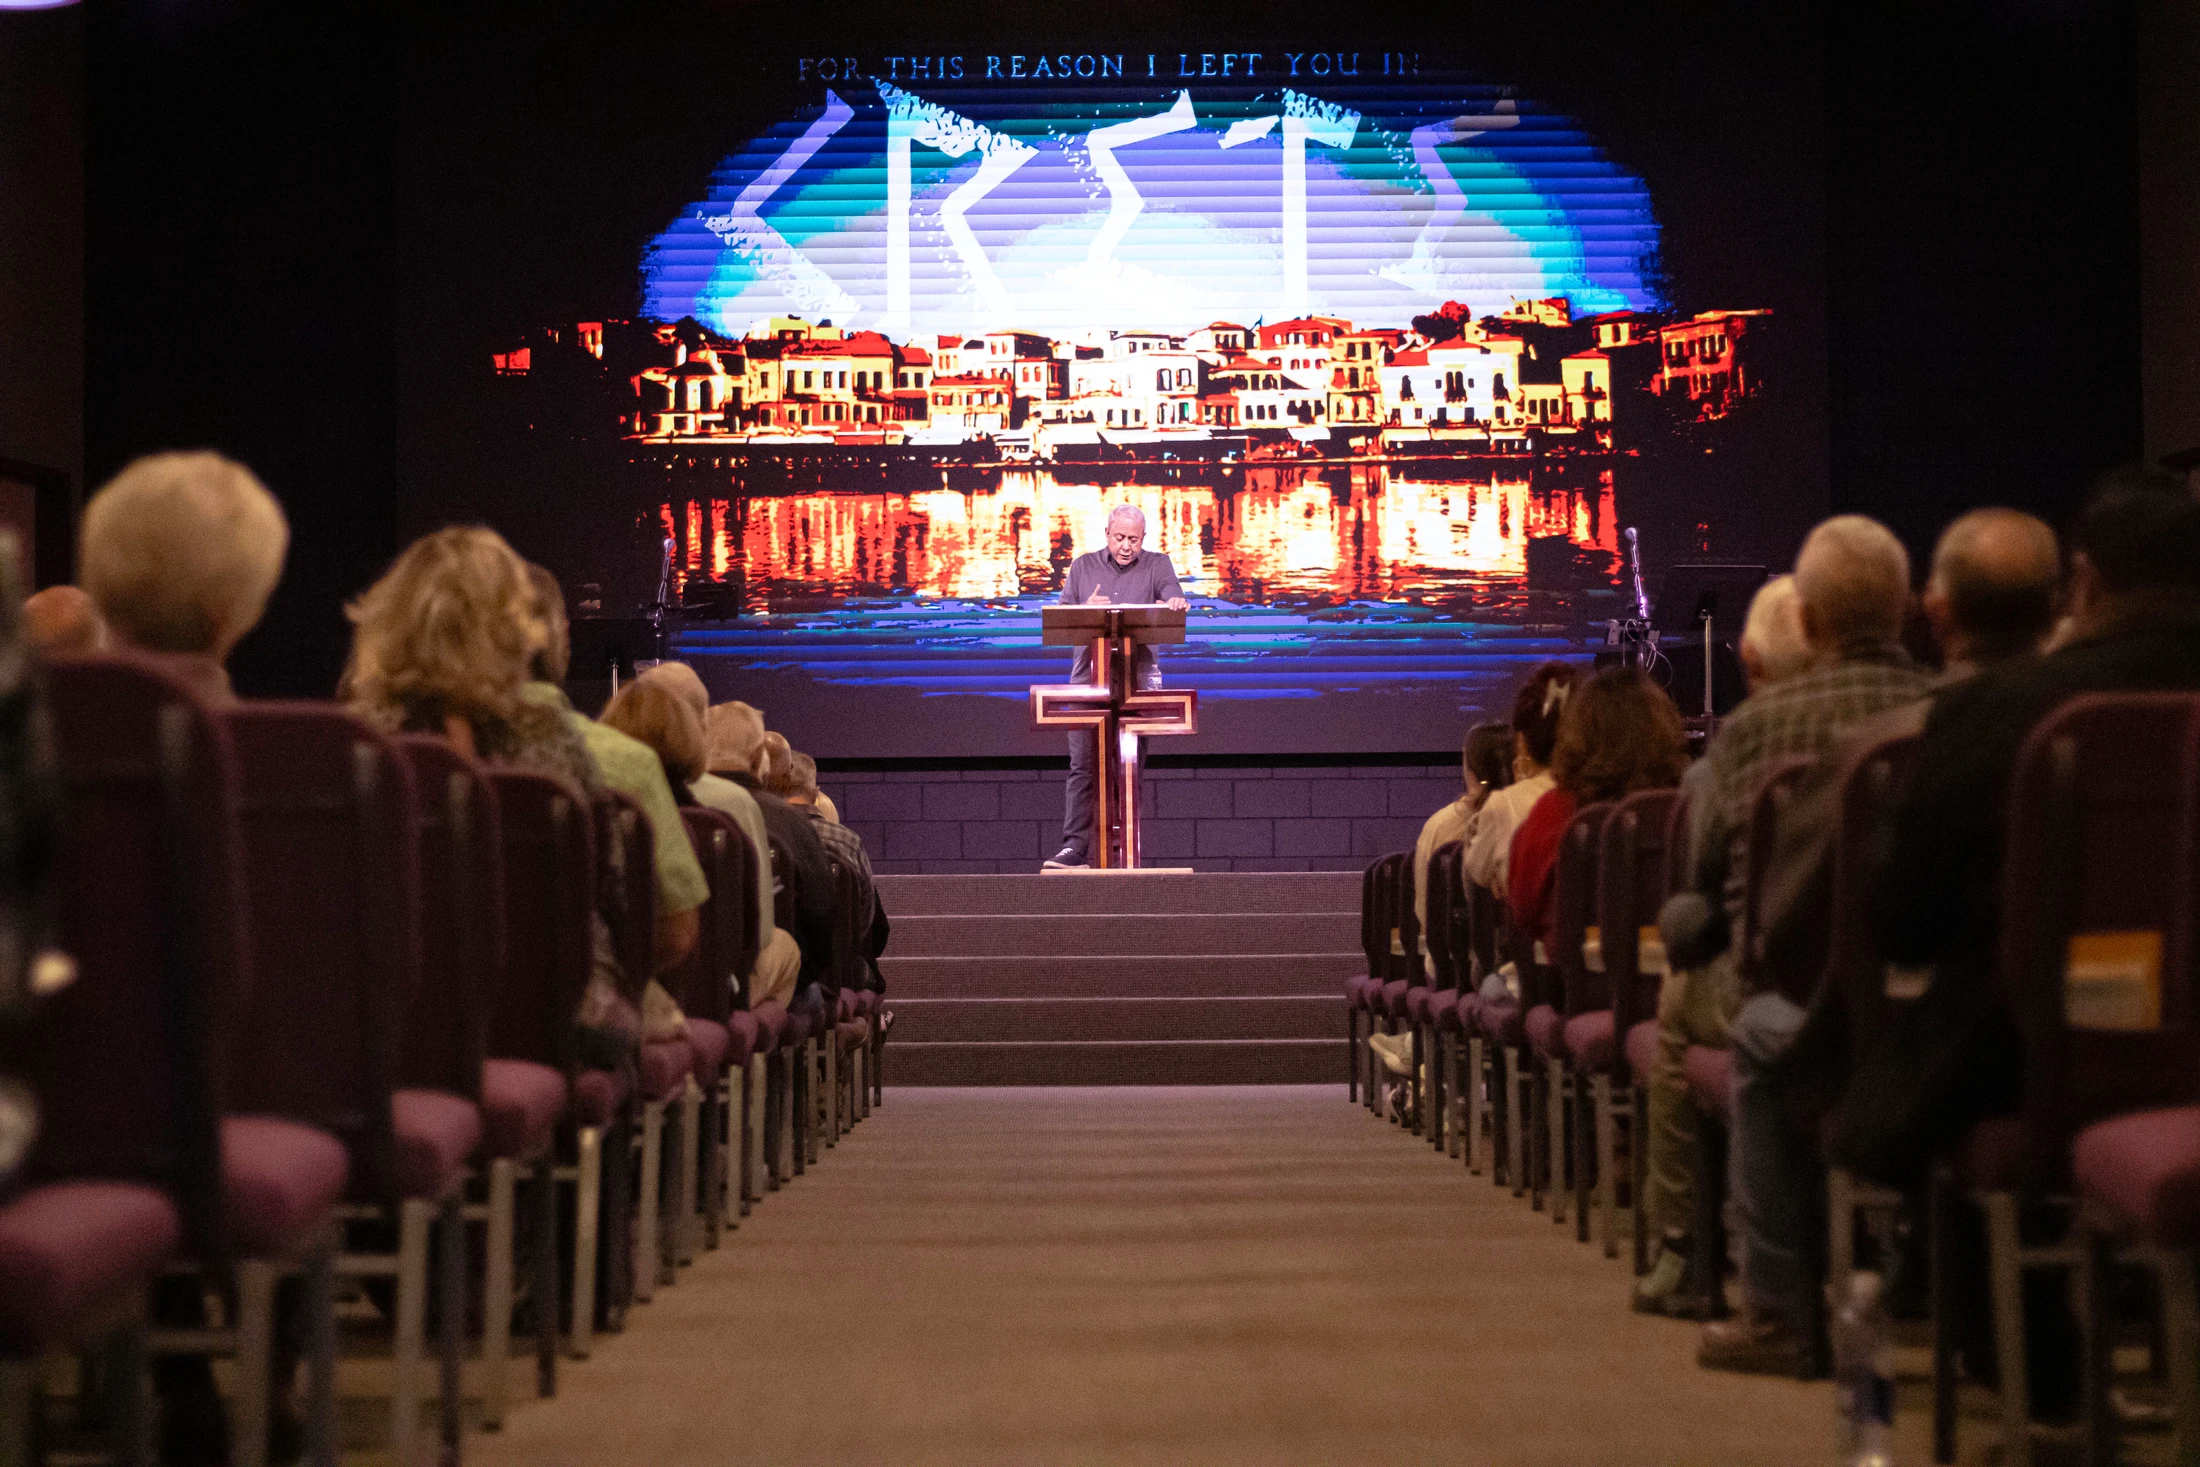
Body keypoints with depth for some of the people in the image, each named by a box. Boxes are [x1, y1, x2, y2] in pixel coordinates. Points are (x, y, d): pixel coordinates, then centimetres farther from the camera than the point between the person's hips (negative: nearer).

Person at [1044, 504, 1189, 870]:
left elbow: (1174, 599, -8)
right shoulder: (1084, 566, 14)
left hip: (1137, 678, -1)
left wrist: (1177, 603, -33)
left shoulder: (1156, 565, 9)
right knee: (1082, 764, -5)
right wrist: (1086, 609, -12)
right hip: (1089, 675, 1)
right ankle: (1074, 846, -7)